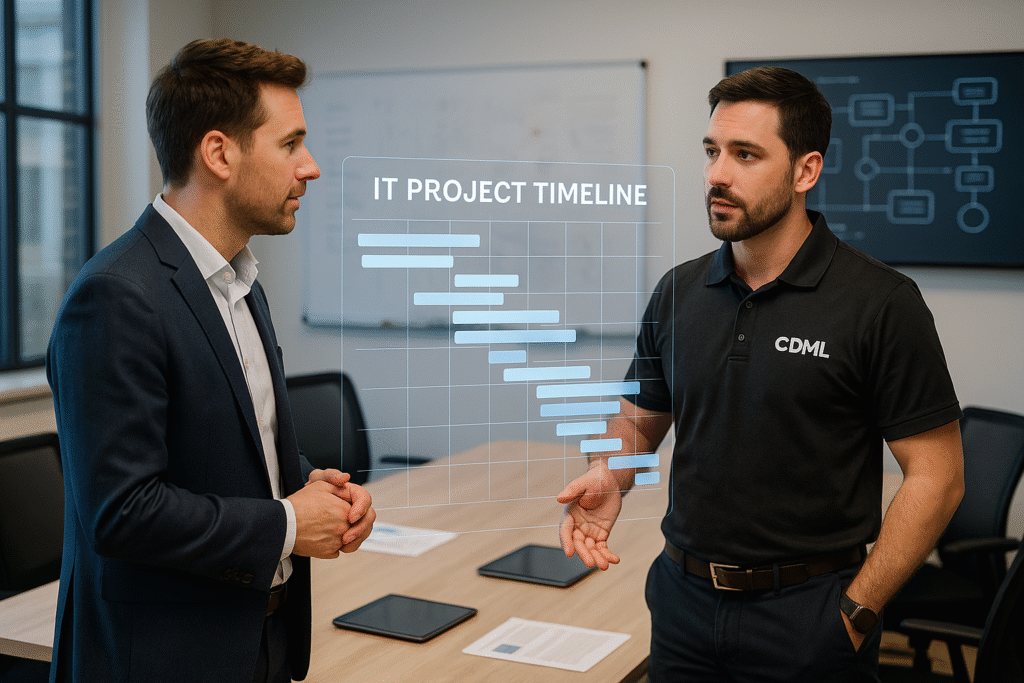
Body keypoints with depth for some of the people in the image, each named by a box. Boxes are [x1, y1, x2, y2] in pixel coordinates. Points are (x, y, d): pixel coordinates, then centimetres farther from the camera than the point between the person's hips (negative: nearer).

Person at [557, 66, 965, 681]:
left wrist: (855, 612, -14)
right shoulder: (678, 293, 3)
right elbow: (640, 417, 14)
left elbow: (936, 476, -11)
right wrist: (609, 478, -7)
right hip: (684, 599, 5)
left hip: (809, 613, -4)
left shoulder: (881, 303, -12)